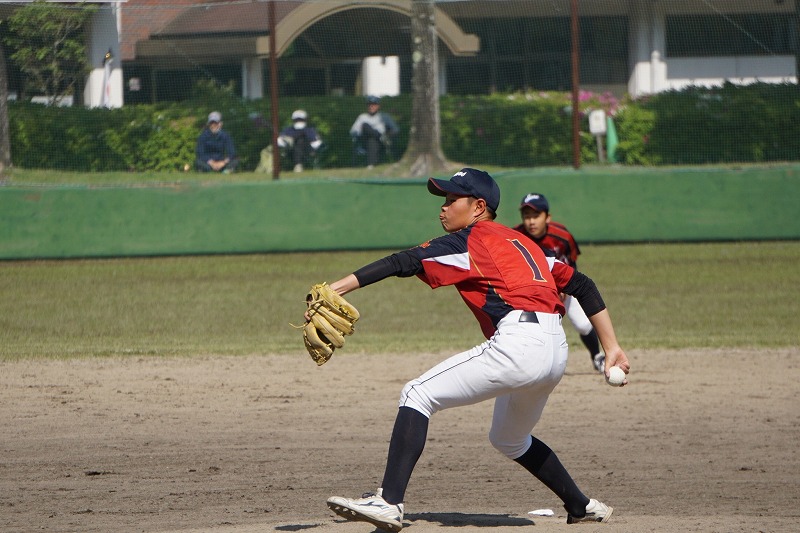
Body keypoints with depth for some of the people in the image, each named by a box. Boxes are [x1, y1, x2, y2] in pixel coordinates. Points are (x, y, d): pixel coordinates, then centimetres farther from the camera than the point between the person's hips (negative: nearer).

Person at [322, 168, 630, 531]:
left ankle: (389, 502, -21)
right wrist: (612, 348, 21)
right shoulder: (520, 242, 26)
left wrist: (338, 287, -12)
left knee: (417, 395, -7)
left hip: (517, 343, -9)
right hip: (556, 354, 9)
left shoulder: (470, 241, 3)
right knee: (508, 440, 32)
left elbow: (403, 263, -7)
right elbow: (582, 286, 23)